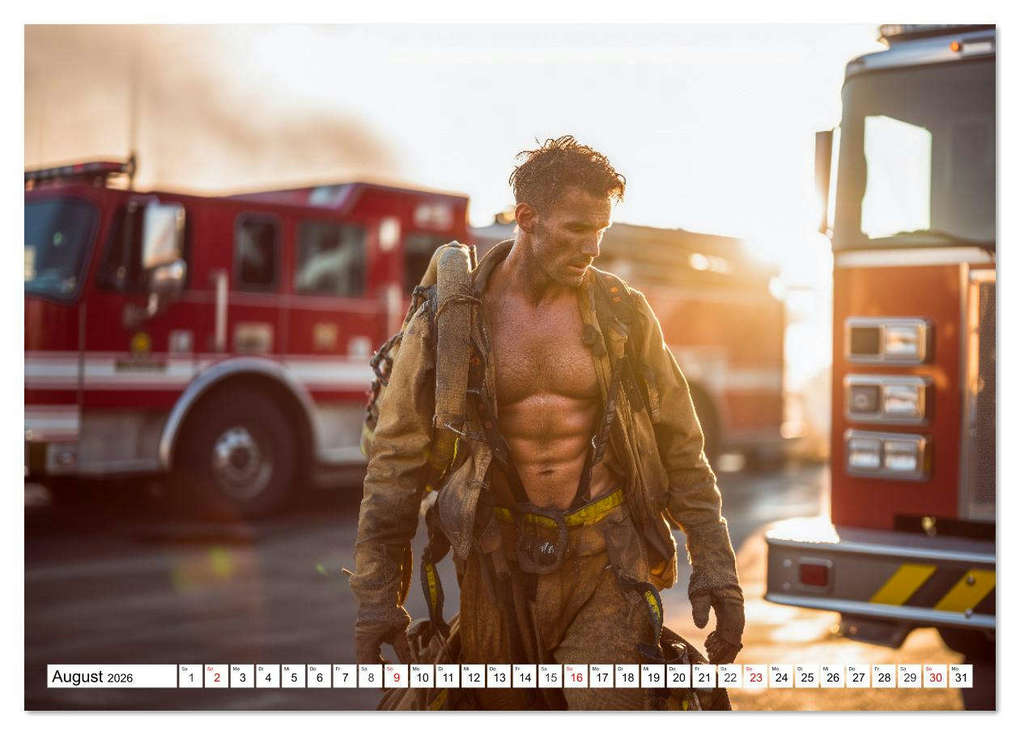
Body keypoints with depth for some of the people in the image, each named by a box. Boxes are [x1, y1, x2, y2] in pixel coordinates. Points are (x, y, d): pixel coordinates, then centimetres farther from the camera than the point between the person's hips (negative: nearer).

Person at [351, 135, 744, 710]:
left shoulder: (625, 314, -1)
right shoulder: (445, 323, -3)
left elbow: (680, 447, 5)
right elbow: (397, 461, 1)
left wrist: (714, 568, 2)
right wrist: (377, 595, -3)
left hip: (606, 563, 0)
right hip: (502, 568, 1)